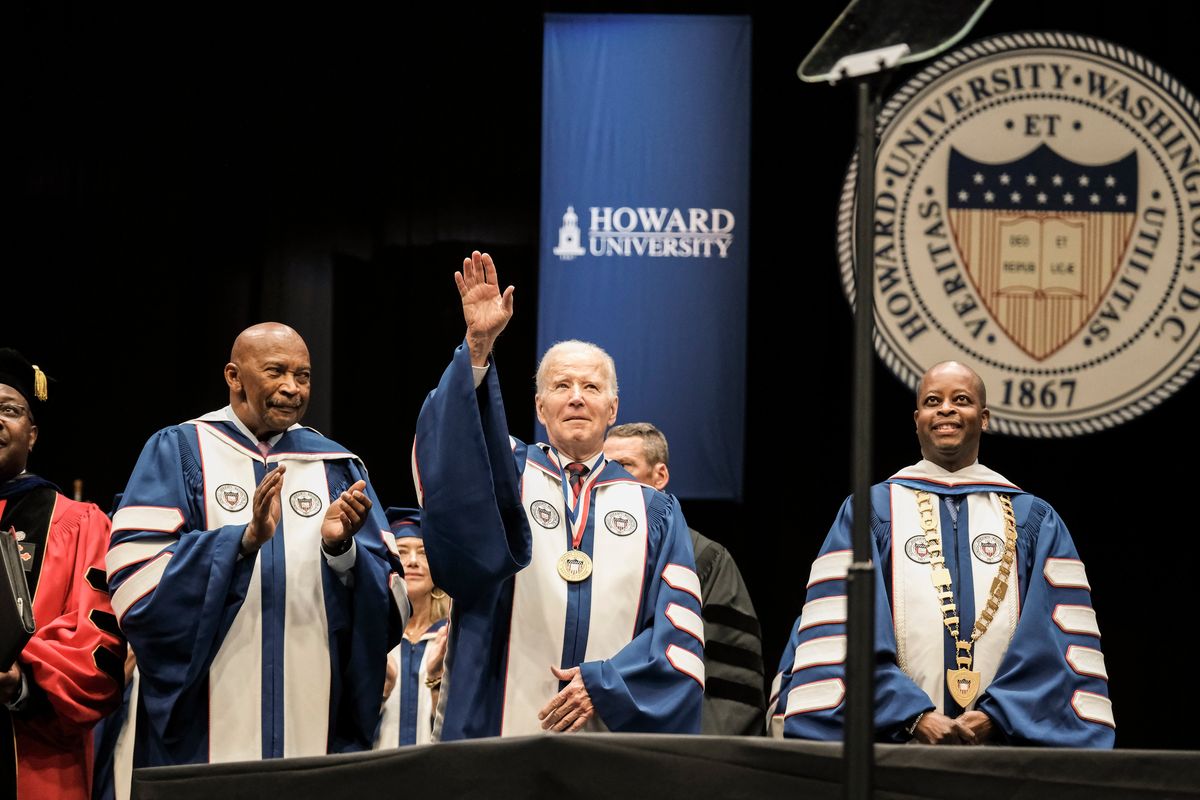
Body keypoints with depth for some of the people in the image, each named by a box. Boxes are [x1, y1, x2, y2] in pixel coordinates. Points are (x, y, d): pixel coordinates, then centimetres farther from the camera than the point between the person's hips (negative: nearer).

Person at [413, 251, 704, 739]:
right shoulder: (506, 475, 12)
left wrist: (606, 683, -10)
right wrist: (478, 348, -24)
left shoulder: (655, 514, 15)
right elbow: (454, 460, -11)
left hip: (617, 740, 1)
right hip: (505, 731, -1)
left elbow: (678, 628, 6)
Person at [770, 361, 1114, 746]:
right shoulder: (869, 513, 7)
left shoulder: (1035, 521, 11)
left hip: (1006, 742, 1)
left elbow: (1059, 639, 3)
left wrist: (995, 715, -11)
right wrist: (913, 715, -14)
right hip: (893, 742, -1)